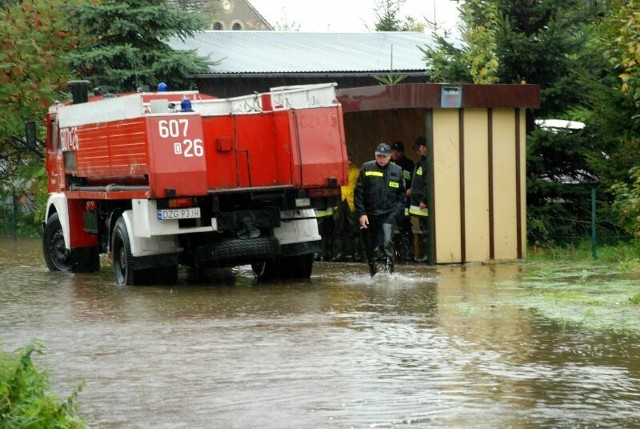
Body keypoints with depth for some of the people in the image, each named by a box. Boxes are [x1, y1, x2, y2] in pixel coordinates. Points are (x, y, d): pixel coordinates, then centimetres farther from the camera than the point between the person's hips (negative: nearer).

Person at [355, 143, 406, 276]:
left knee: (387, 243, -21)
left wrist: (397, 210, -2)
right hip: (369, 216, 1)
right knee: (369, 248, 11)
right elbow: (359, 193, -1)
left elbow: (401, 195, 12)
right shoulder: (366, 168, 1)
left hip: (388, 215, -1)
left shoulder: (397, 171, 6)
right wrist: (361, 213, -8)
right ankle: (373, 275, 30)